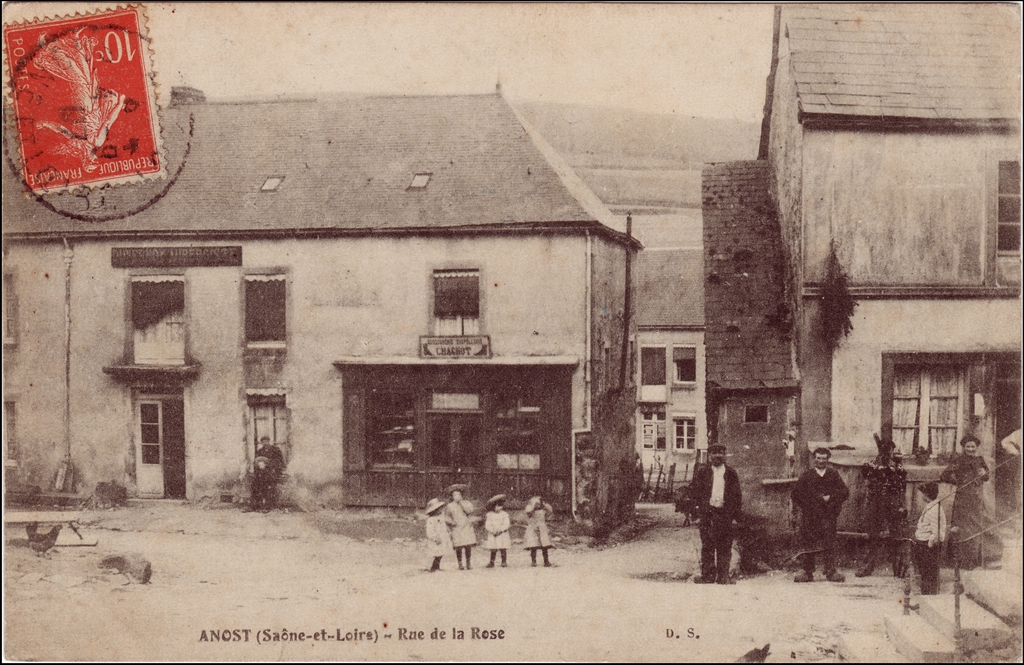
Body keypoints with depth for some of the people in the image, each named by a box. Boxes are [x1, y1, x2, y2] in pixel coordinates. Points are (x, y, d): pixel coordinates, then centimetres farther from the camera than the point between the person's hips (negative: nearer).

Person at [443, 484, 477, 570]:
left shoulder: (466, 503, 10)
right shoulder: (449, 506, 8)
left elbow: (469, 511, -9)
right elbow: (447, 518, 11)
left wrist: (461, 501, -8)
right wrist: (451, 522, -11)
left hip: (467, 527, 1)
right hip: (456, 529, -1)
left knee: (468, 546, -5)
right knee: (458, 547, -7)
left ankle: (468, 563, 11)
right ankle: (460, 564, 7)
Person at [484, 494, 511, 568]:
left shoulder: (504, 514, 0)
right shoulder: (490, 515, 2)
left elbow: (507, 524, -5)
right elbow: (487, 525, -1)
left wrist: (500, 530, -19)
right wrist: (492, 531, -17)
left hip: (503, 535, 0)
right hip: (492, 535, 0)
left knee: (503, 549, -1)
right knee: (493, 550, 0)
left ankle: (504, 562, 7)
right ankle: (491, 562, 6)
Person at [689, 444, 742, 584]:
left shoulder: (731, 473, 9)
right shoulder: (702, 471, 8)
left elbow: (737, 495, 11)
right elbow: (694, 489, 8)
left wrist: (735, 512, 2)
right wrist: (698, 507, -2)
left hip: (725, 513, 0)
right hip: (707, 513, 0)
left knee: (724, 546, 1)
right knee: (707, 545, 1)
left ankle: (723, 576, 7)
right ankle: (707, 575, 7)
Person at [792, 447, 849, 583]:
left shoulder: (833, 475, 11)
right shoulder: (806, 475, 10)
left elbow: (844, 491, 7)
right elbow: (797, 493, 9)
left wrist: (830, 498, -6)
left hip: (828, 515, 0)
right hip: (810, 514, 0)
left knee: (829, 542, -6)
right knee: (809, 542, 0)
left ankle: (830, 571, -4)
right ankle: (807, 571, 6)